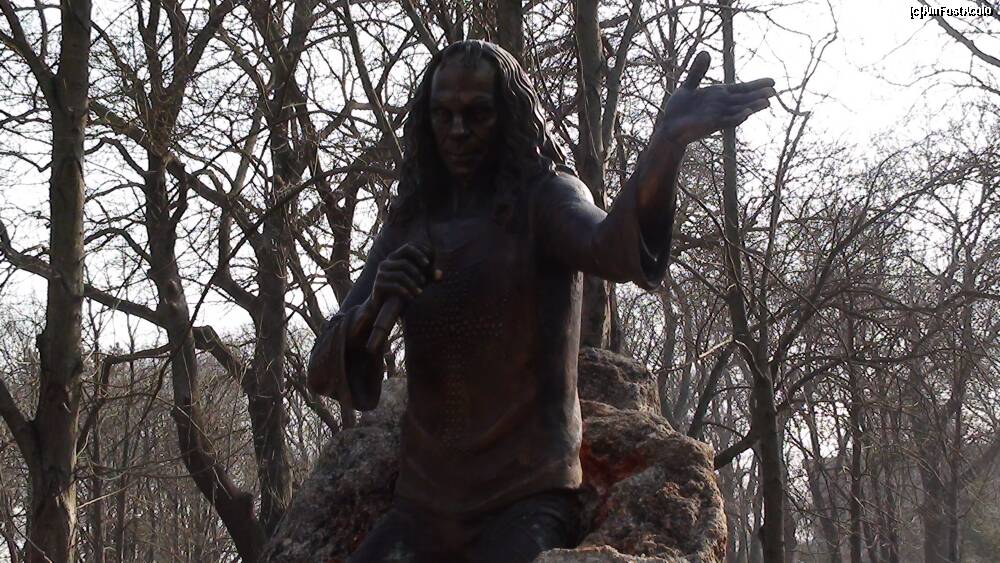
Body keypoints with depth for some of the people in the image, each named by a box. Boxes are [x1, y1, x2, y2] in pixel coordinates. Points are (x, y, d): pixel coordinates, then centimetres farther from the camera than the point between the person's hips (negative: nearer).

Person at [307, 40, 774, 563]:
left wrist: (666, 144, -44)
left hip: (525, 499, -4)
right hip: (422, 505, 4)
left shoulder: (544, 197, -1)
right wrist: (372, 306, -16)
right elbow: (325, 369, 6)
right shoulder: (404, 229, 11)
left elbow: (611, 246, -25)